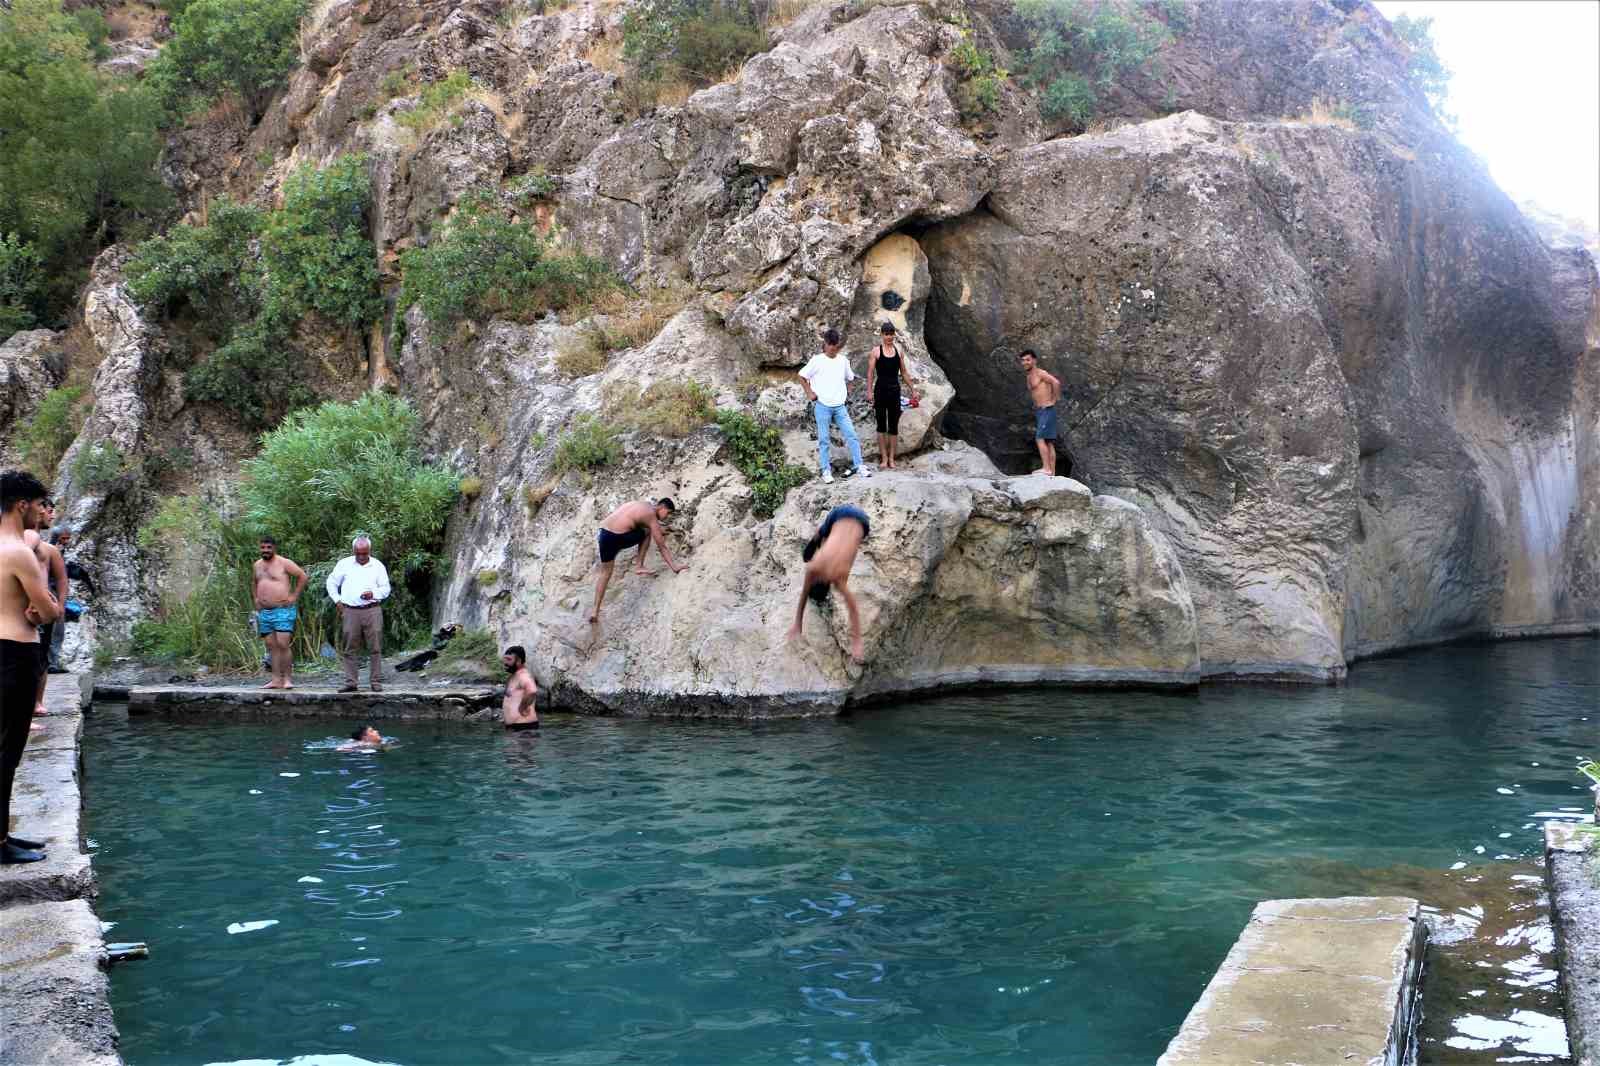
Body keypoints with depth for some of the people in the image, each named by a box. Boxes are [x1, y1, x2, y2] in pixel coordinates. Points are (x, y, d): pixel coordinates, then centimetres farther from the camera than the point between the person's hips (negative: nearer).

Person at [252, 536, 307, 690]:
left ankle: (288, 678, -7)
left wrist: (294, 596, -9)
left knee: (283, 645, -14)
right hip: (264, 612, 7)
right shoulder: (257, 565, 14)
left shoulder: (284, 563, -6)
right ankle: (276, 679, 7)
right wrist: (255, 599, 18)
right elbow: (253, 583, 32)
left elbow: (302, 576, -6)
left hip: (283, 610, -7)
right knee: (271, 646, 5)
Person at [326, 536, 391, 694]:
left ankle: (376, 682, 3)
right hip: (350, 611, 1)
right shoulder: (344, 564, 8)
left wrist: (373, 594, -9)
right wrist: (337, 600, 6)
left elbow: (386, 588, 10)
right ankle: (351, 682, 6)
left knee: (375, 648, -3)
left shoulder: (378, 566, 8)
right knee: (349, 649, 1)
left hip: (372, 610, -1)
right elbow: (331, 583, 17)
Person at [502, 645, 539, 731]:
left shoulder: (523, 675, -17)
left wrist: (522, 708, -25)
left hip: (524, 726, -11)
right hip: (513, 725, 11)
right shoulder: (515, 675, 17)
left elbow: (532, 692, -38)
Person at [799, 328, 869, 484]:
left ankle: (858, 466, 3)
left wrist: (848, 393, 13)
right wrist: (809, 393, -2)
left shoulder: (843, 361, 9)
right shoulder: (817, 360, -3)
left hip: (840, 406, 3)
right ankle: (826, 471, 6)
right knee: (823, 440, 0)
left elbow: (849, 378, 25)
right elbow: (802, 376, 3)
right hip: (822, 406, -3)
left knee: (851, 435, -3)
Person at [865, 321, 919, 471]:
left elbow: (904, 372, 16)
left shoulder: (899, 351, 9)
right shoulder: (876, 351, -2)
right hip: (881, 390, -3)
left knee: (894, 426, 4)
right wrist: (869, 392, -14)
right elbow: (870, 373, -5)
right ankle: (884, 458, 7)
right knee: (881, 425, 2)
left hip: (895, 390, 3)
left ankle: (891, 458, 9)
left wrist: (912, 389, 14)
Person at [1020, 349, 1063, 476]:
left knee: (1040, 438, -17)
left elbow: (1056, 383, -24)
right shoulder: (1029, 377, 17)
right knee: (1048, 443, 6)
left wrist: (1054, 399, -15)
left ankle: (1046, 468, -20)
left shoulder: (1040, 373, -10)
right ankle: (1052, 473, 4)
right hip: (1038, 412, 9)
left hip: (1047, 410, -9)